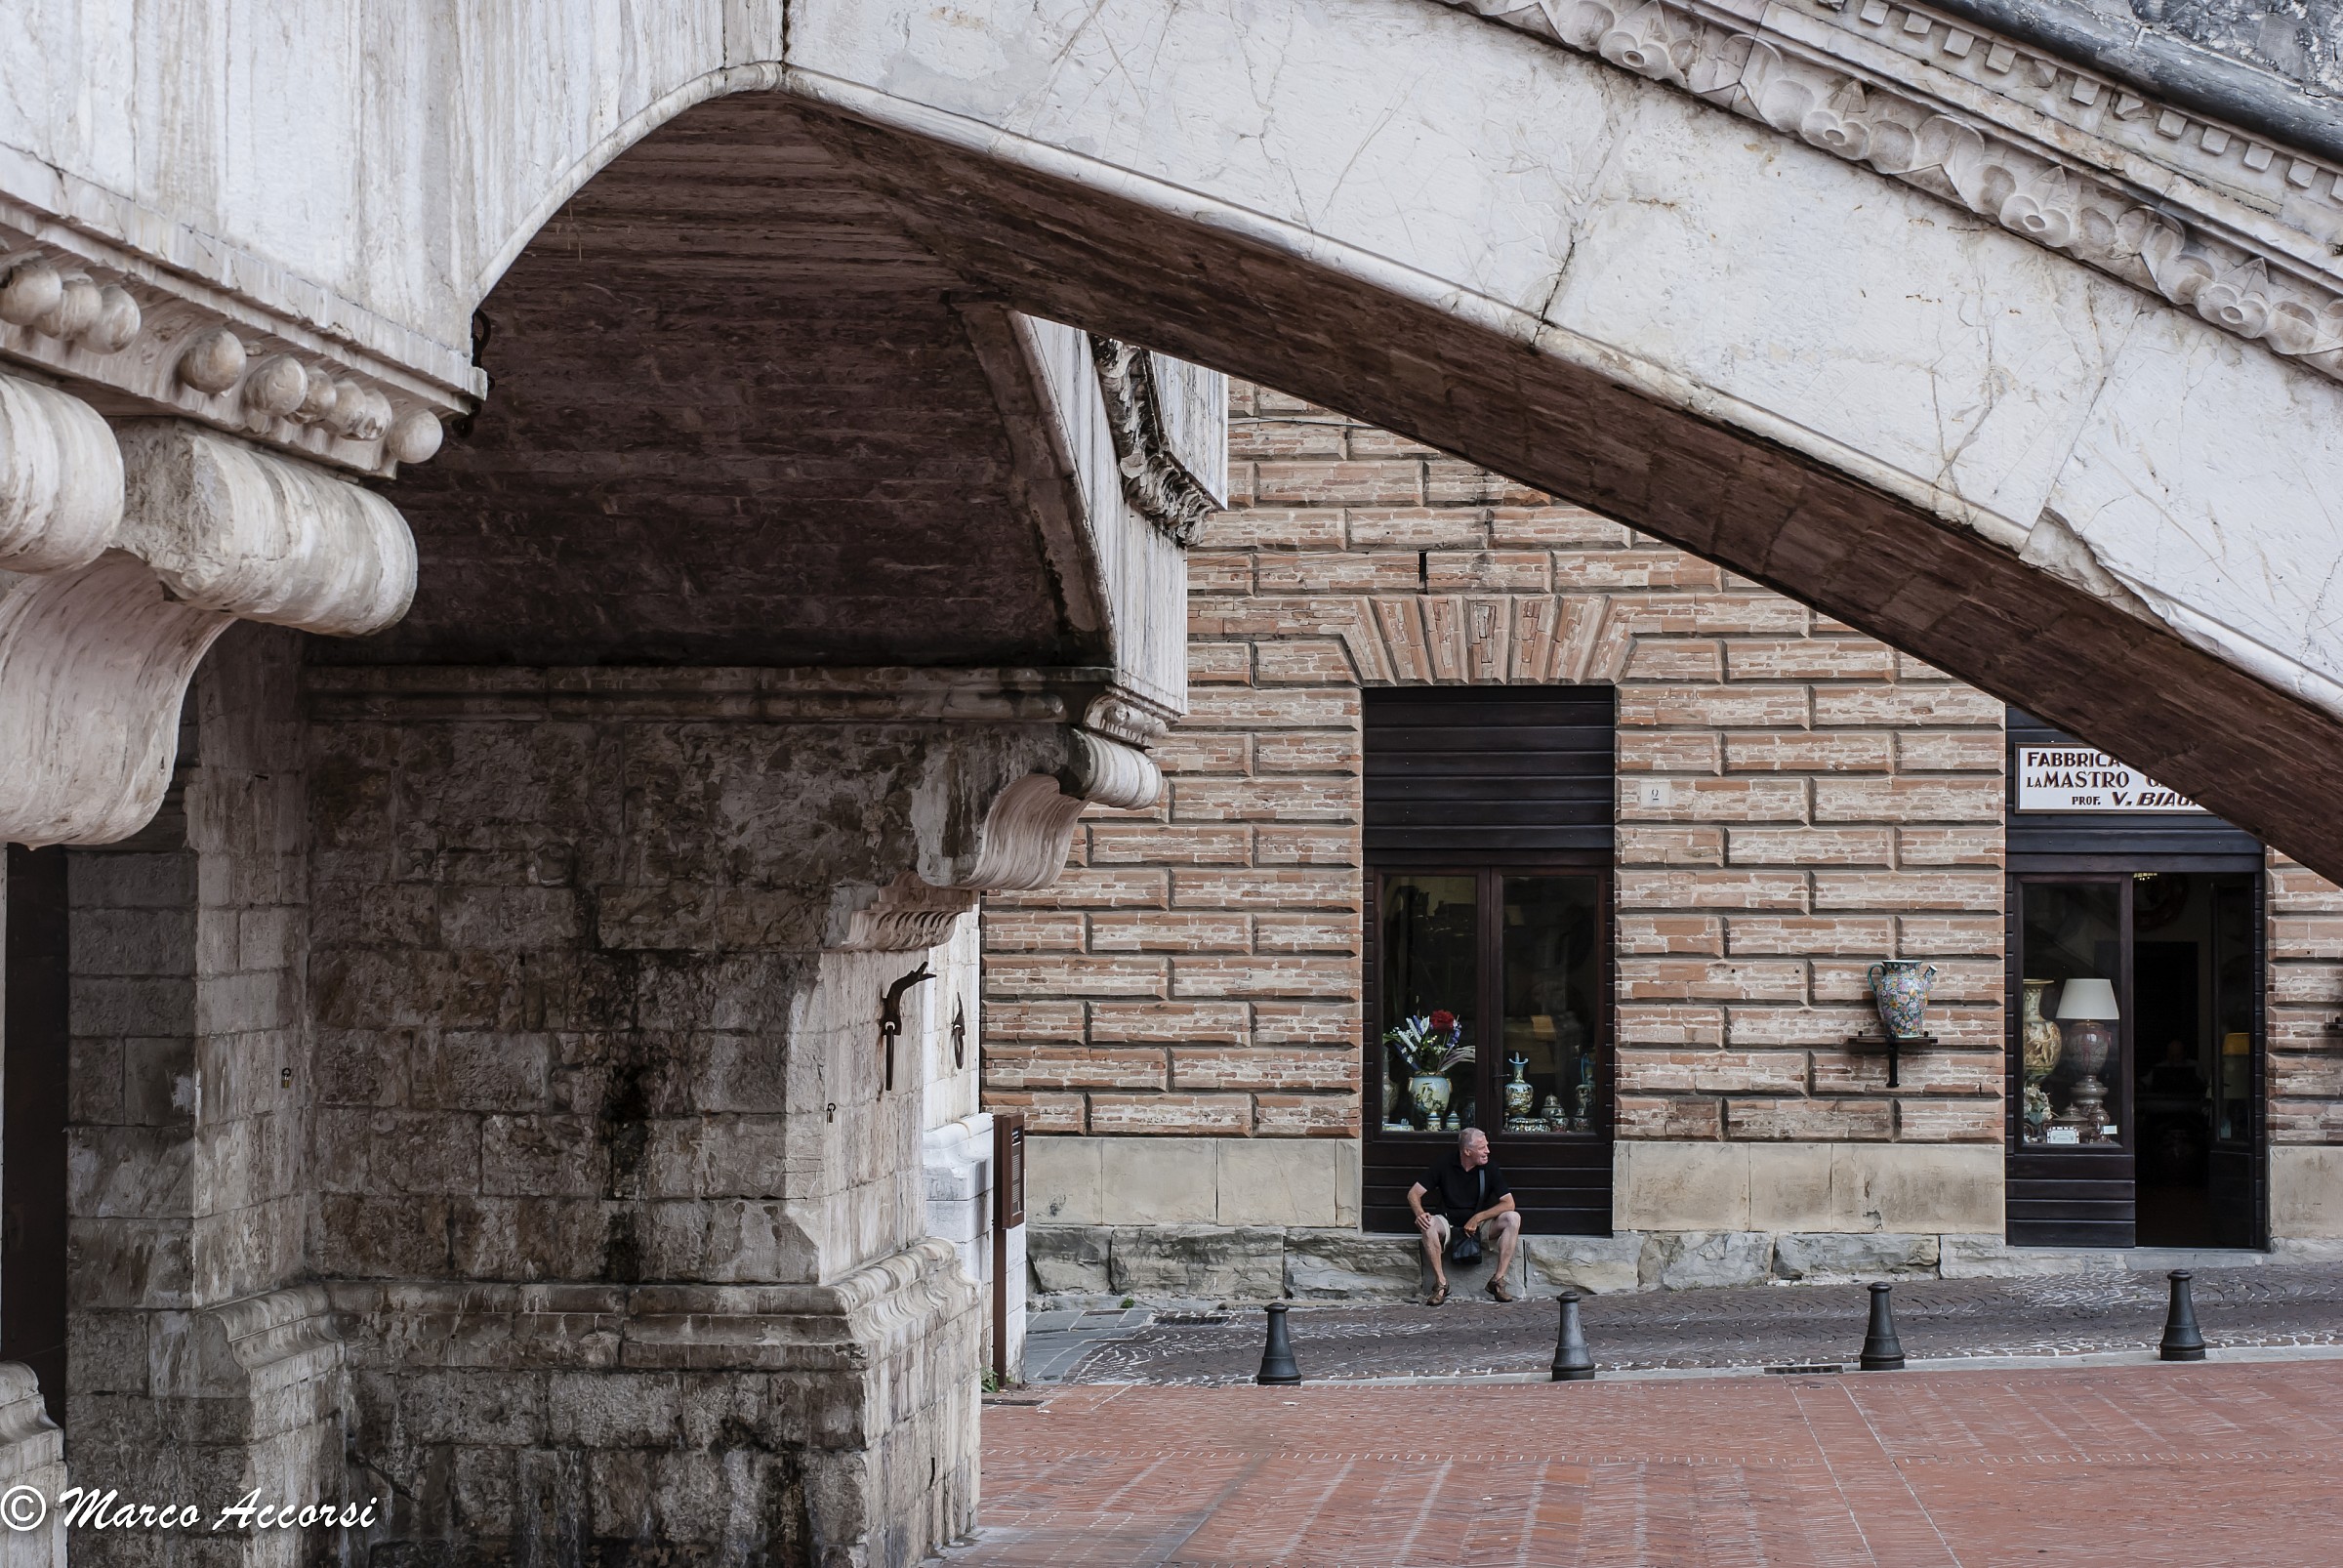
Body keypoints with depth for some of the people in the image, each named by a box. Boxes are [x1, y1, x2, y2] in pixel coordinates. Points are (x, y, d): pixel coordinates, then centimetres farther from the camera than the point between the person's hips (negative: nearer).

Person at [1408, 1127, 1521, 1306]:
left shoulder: (1489, 1167, -3)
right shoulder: (1444, 1164, -5)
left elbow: (1508, 1203, -7)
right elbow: (1414, 1193, -4)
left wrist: (1477, 1218, -17)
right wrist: (1420, 1213, -26)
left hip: (1480, 1227, 2)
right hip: (1449, 1224, -1)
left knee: (1513, 1218, -25)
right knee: (1429, 1223, -35)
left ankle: (1498, 1280, -22)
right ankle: (1441, 1283, -28)